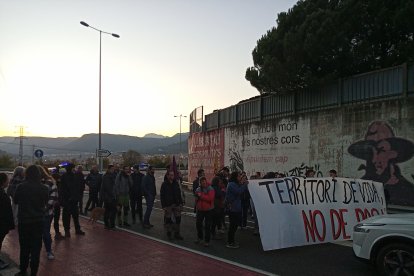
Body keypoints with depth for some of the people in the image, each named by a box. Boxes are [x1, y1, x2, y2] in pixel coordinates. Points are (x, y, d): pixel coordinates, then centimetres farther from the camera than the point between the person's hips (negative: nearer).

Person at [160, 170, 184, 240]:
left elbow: (179, 194, 11)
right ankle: (169, 233, 21)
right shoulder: (164, 184, -5)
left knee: (178, 218, 6)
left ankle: (177, 233, 19)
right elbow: (162, 196, -6)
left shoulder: (176, 183, 6)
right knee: (168, 219, 5)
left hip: (176, 204, 4)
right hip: (168, 205, -4)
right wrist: (163, 206, -11)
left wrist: (180, 203, 5)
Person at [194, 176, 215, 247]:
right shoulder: (198, 189, 7)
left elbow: (210, 198, -25)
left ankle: (207, 241, 14)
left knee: (207, 226, 2)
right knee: (198, 223, 13)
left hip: (208, 210, -6)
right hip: (200, 209, 6)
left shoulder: (210, 189, -12)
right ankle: (199, 237, 35)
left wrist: (201, 195, -20)